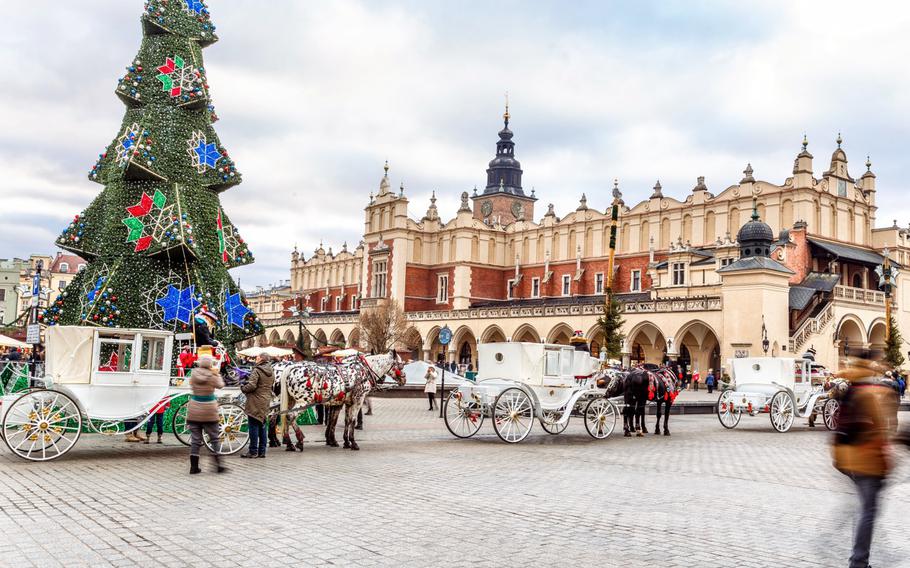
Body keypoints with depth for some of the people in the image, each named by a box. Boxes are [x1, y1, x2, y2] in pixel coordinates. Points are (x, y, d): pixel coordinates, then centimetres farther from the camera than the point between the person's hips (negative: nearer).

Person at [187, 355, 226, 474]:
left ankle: (194, 466, 9)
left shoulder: (194, 373, -5)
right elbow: (220, 385, 5)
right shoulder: (212, 376, -12)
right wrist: (218, 374, 21)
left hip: (194, 411, 3)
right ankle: (218, 465, 6)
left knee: (195, 439, 9)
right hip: (209, 411, -3)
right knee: (215, 438, 9)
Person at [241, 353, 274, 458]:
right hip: (266, 402, 8)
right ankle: (262, 451, 16)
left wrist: (243, 388, -2)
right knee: (262, 426, 12)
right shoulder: (271, 372, 11)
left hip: (255, 402, -8)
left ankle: (253, 451, 0)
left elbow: (251, 385, -21)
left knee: (254, 426, -3)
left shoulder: (257, 371, -14)